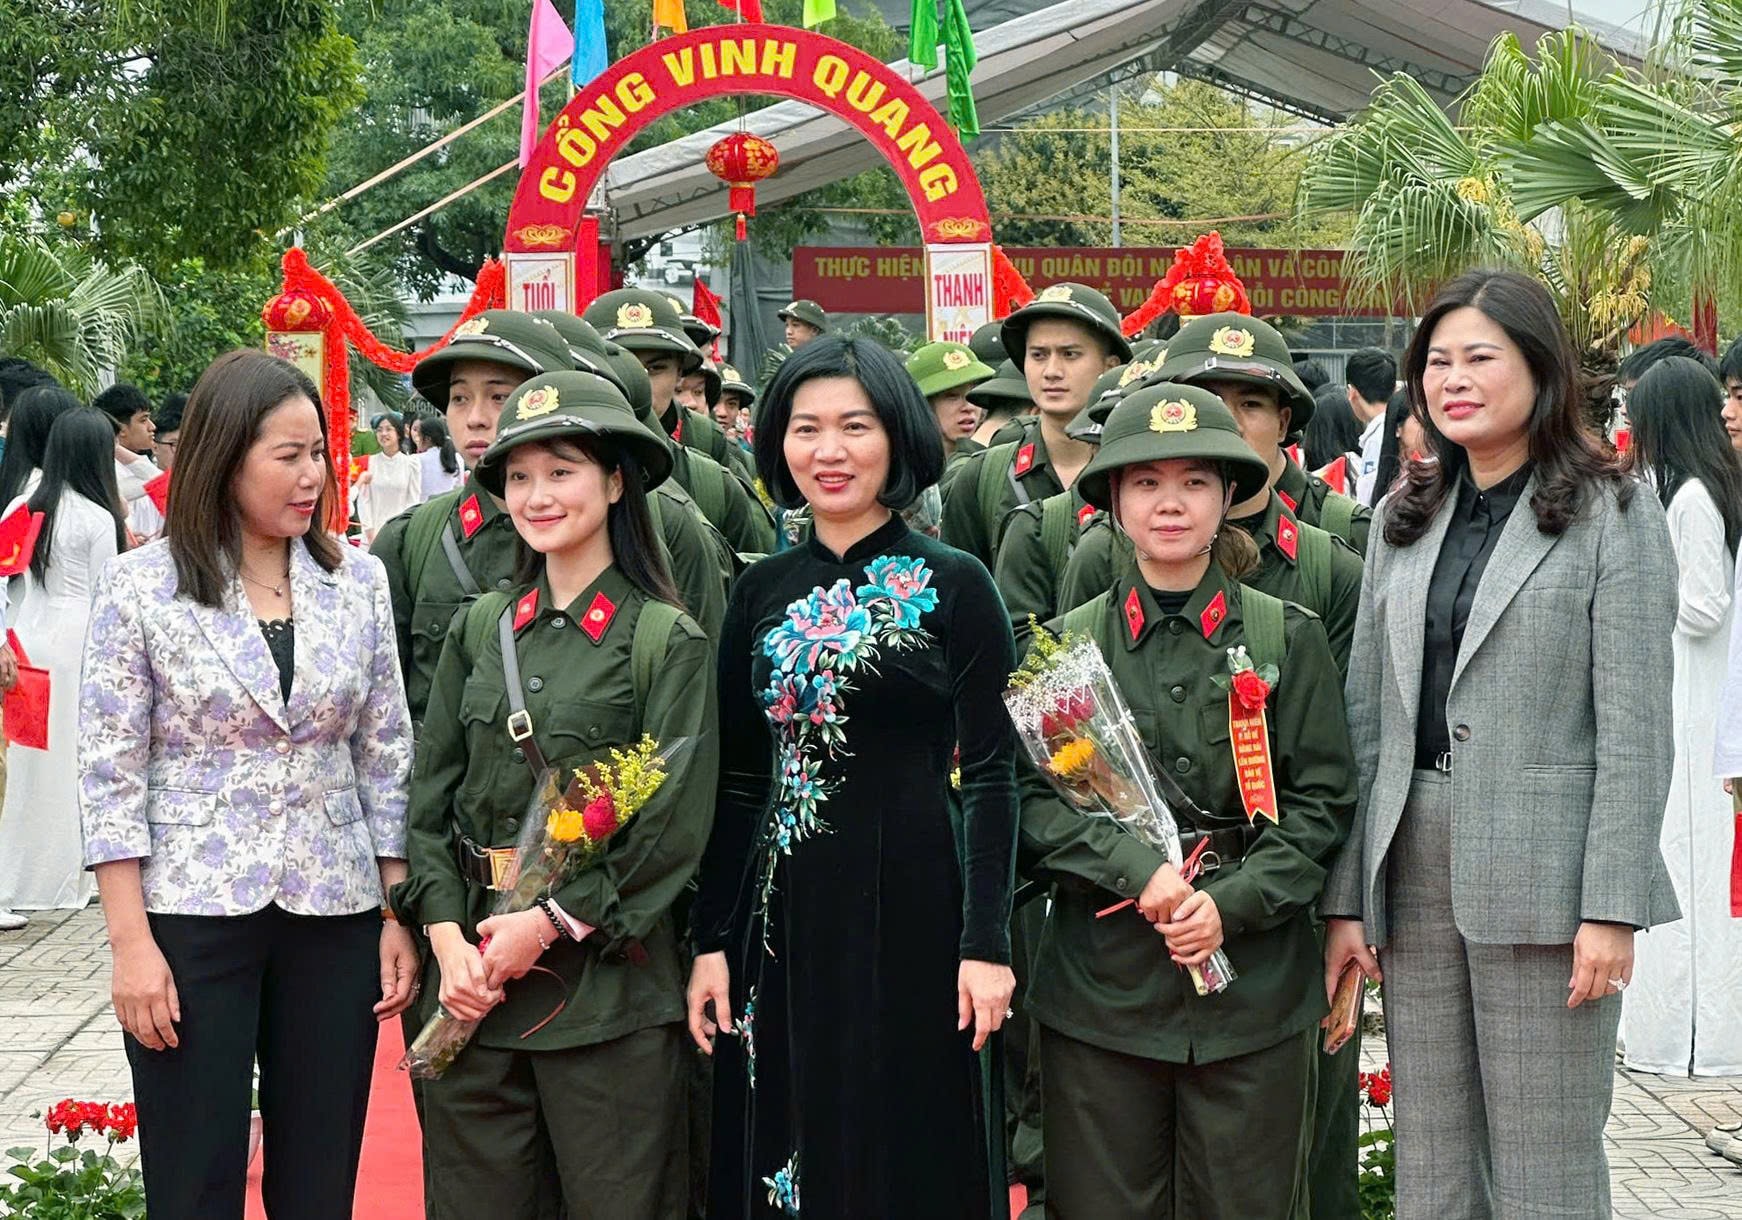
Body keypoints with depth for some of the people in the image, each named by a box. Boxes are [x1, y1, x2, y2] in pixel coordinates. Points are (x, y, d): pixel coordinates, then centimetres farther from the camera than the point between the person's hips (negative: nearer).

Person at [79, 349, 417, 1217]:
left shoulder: (357, 580, 4)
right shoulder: (140, 585, -5)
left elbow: (387, 756, 8)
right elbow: (111, 777, -5)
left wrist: (398, 916, 3)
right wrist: (131, 944, -9)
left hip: (335, 917, 3)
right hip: (193, 917, -3)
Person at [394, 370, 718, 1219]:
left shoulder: (668, 641, -5)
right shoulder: (480, 630, 8)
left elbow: (675, 828, -9)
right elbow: (430, 797, 8)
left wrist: (550, 923, -13)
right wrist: (447, 933, -6)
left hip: (604, 976, -4)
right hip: (471, 972, 4)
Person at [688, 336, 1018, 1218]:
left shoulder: (953, 586, -3)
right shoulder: (762, 592, 8)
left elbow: (991, 774, -6)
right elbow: (735, 780, 9)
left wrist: (986, 942, -12)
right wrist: (711, 941, 3)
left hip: (909, 911, -4)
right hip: (779, 916, 4)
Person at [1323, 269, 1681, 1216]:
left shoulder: (1612, 516, -2)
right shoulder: (1406, 517, 13)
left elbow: (1634, 732, -7)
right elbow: (1366, 719, 10)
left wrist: (1612, 907, -14)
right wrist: (1348, 898, 5)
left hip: (1542, 881, -5)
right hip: (1413, 871, 5)